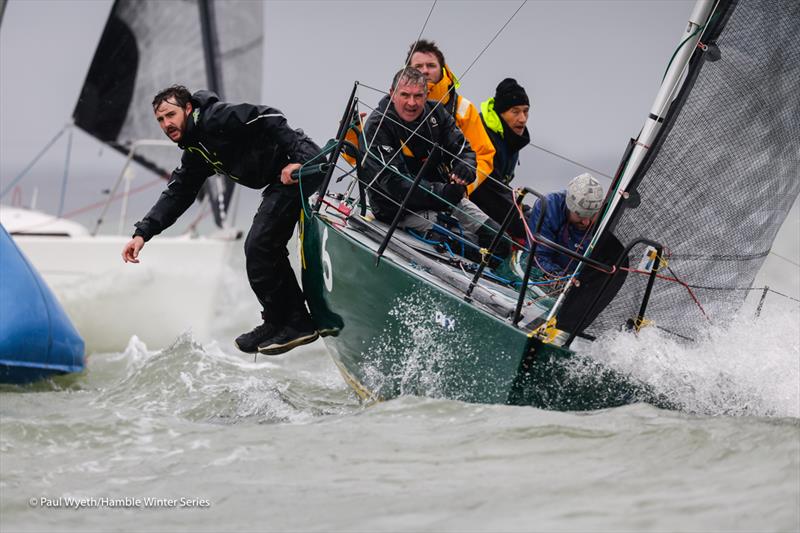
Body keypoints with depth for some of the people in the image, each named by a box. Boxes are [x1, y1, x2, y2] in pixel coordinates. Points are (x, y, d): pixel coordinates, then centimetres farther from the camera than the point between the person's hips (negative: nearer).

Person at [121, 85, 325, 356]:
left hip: (300, 166, -10)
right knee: (269, 250, 12)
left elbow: (269, 118, -20)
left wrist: (296, 159, -27)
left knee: (258, 247, -9)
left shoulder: (217, 118, -11)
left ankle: (278, 323, 1)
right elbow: (177, 194, 18)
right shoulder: (195, 153, 18)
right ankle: (297, 322, 18)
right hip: (280, 183, 10)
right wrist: (143, 233, 8)